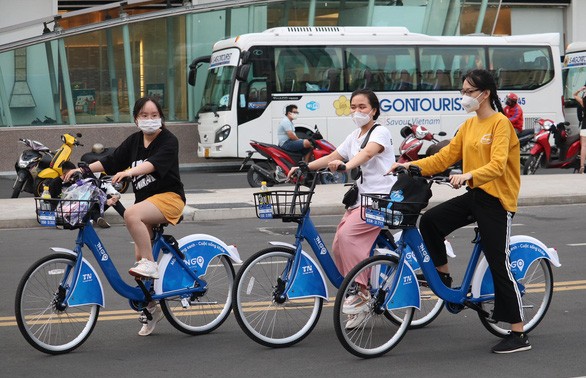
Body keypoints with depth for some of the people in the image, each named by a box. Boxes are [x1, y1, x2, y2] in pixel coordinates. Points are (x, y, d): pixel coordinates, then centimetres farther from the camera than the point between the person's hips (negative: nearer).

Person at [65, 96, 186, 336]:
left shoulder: (168, 141, -9)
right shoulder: (134, 140, 12)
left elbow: (155, 163, -28)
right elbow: (111, 162, 8)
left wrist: (130, 171, -44)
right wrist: (84, 169, -7)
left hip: (169, 197, -7)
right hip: (145, 200, 7)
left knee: (131, 214, -35)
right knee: (140, 255, 2)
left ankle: (150, 264, -27)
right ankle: (151, 309, 14)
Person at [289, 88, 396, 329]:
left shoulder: (380, 132, -6)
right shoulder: (353, 137, 19)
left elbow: (367, 153, -27)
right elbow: (331, 158, 12)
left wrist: (346, 165, -46)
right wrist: (303, 167, -3)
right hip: (360, 198, 8)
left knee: (348, 233, -28)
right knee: (339, 246, -5)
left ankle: (362, 290, -20)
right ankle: (357, 308, 5)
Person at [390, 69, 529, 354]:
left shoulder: (500, 123, -12)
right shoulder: (469, 125, 11)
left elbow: (497, 165, -25)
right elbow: (445, 157, 7)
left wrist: (469, 175, -41)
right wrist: (413, 165, -5)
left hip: (496, 200, -7)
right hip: (474, 195, 7)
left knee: (499, 265, -7)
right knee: (430, 220, -11)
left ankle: (519, 335, 0)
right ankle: (444, 278, 10)